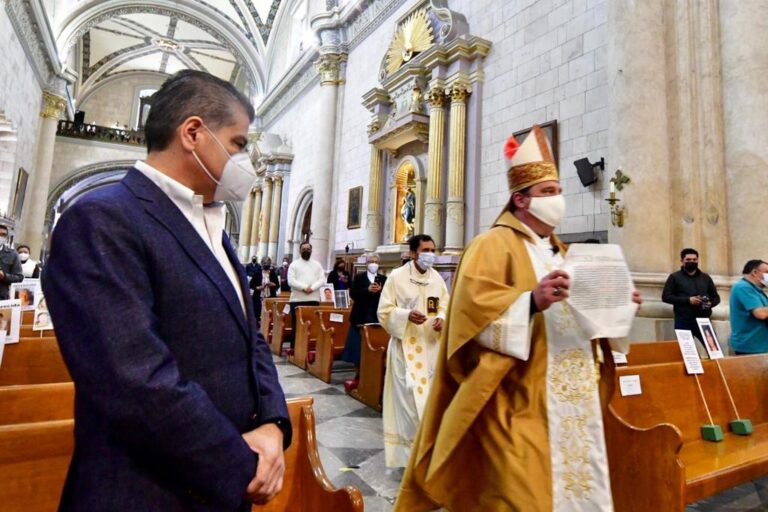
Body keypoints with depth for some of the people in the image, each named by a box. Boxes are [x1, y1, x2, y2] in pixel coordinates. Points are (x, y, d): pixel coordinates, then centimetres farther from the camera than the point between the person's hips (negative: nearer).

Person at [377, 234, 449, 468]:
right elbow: (384, 311, -7)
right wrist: (406, 314, -23)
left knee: (430, 393, 11)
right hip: (406, 345, -4)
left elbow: (445, 305, 11)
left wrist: (441, 318, -10)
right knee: (408, 394, -5)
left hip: (430, 345, 5)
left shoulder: (437, 278, 5)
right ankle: (409, 445, 12)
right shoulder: (397, 276, -8)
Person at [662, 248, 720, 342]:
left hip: (703, 321, 3)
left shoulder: (706, 277, 16)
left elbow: (716, 297, 19)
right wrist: (688, 300, -13)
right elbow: (666, 296, -4)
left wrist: (710, 304, -5)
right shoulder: (675, 277, 4)